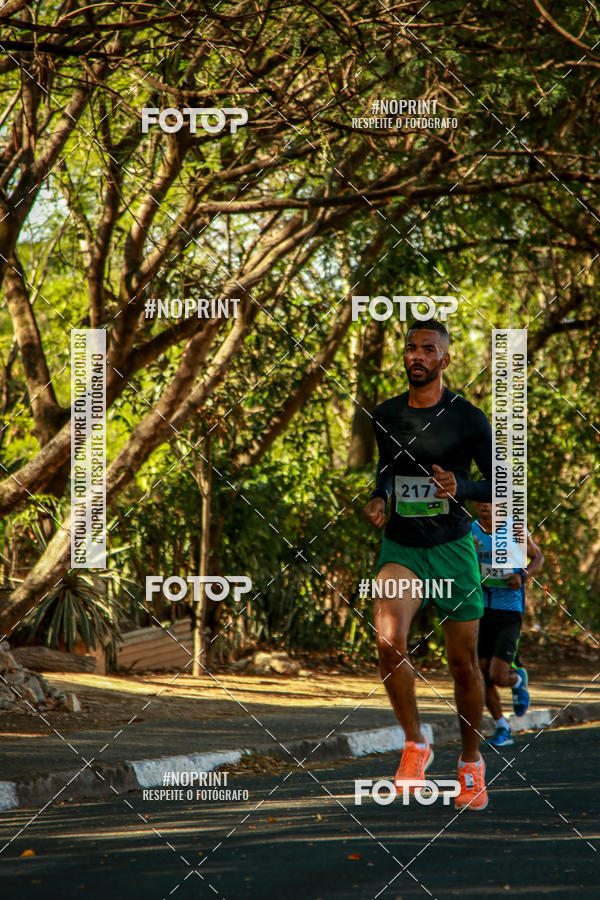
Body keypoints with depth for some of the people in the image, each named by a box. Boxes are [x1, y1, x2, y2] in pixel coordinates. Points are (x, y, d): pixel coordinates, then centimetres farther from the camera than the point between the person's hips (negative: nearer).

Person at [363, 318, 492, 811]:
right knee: (388, 640, -24)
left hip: (453, 548, -2)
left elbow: (500, 485, -1)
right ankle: (415, 743, -6)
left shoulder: (468, 418, -6)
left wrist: (461, 488, -20)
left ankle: (472, 764, 24)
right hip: (400, 548, 2)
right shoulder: (383, 416, 5)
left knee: (463, 662, 5)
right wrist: (377, 498, 3)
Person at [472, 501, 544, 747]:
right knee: (482, 676, 2)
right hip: (482, 609, 3)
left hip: (510, 611, -3)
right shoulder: (471, 531, 0)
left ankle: (518, 679, 26)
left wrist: (523, 575, -10)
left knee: (498, 677, -11)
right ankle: (502, 729, 20)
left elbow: (538, 556, 9)